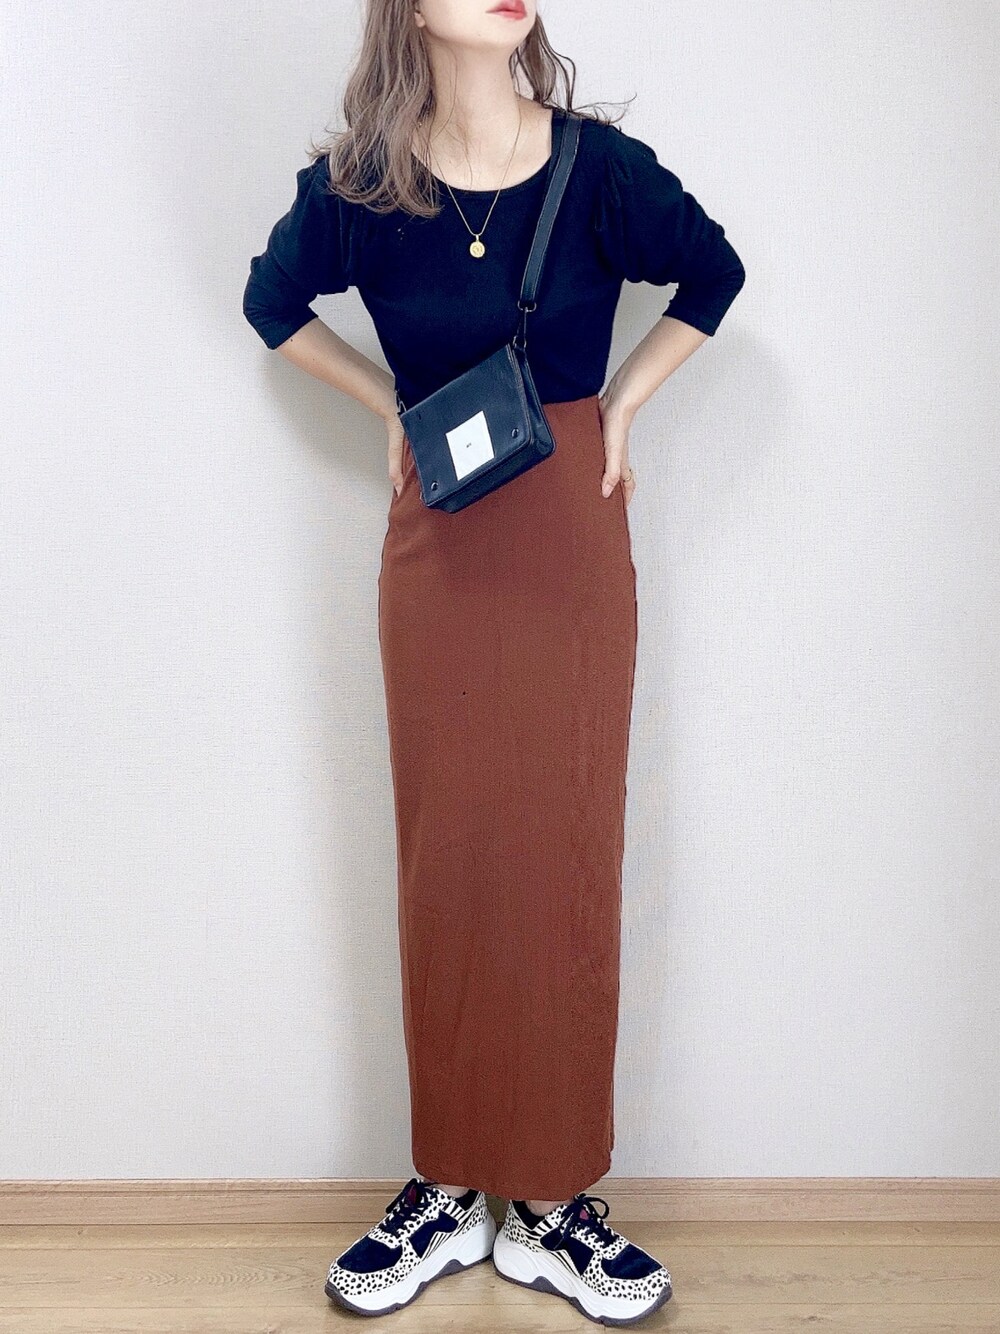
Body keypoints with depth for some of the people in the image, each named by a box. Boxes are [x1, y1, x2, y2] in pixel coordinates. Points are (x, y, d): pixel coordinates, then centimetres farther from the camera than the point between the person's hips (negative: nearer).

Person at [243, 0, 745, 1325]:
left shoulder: (602, 167, -6)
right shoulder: (354, 184, -4)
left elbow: (714, 275, 12)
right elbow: (273, 300, 16)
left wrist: (621, 404, 5)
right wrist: (392, 406, 7)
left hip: (573, 545, -1)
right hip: (437, 550, 1)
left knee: (565, 854, 2)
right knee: (446, 858, 5)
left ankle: (554, 1202, 14)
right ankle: (448, 1188, 19)